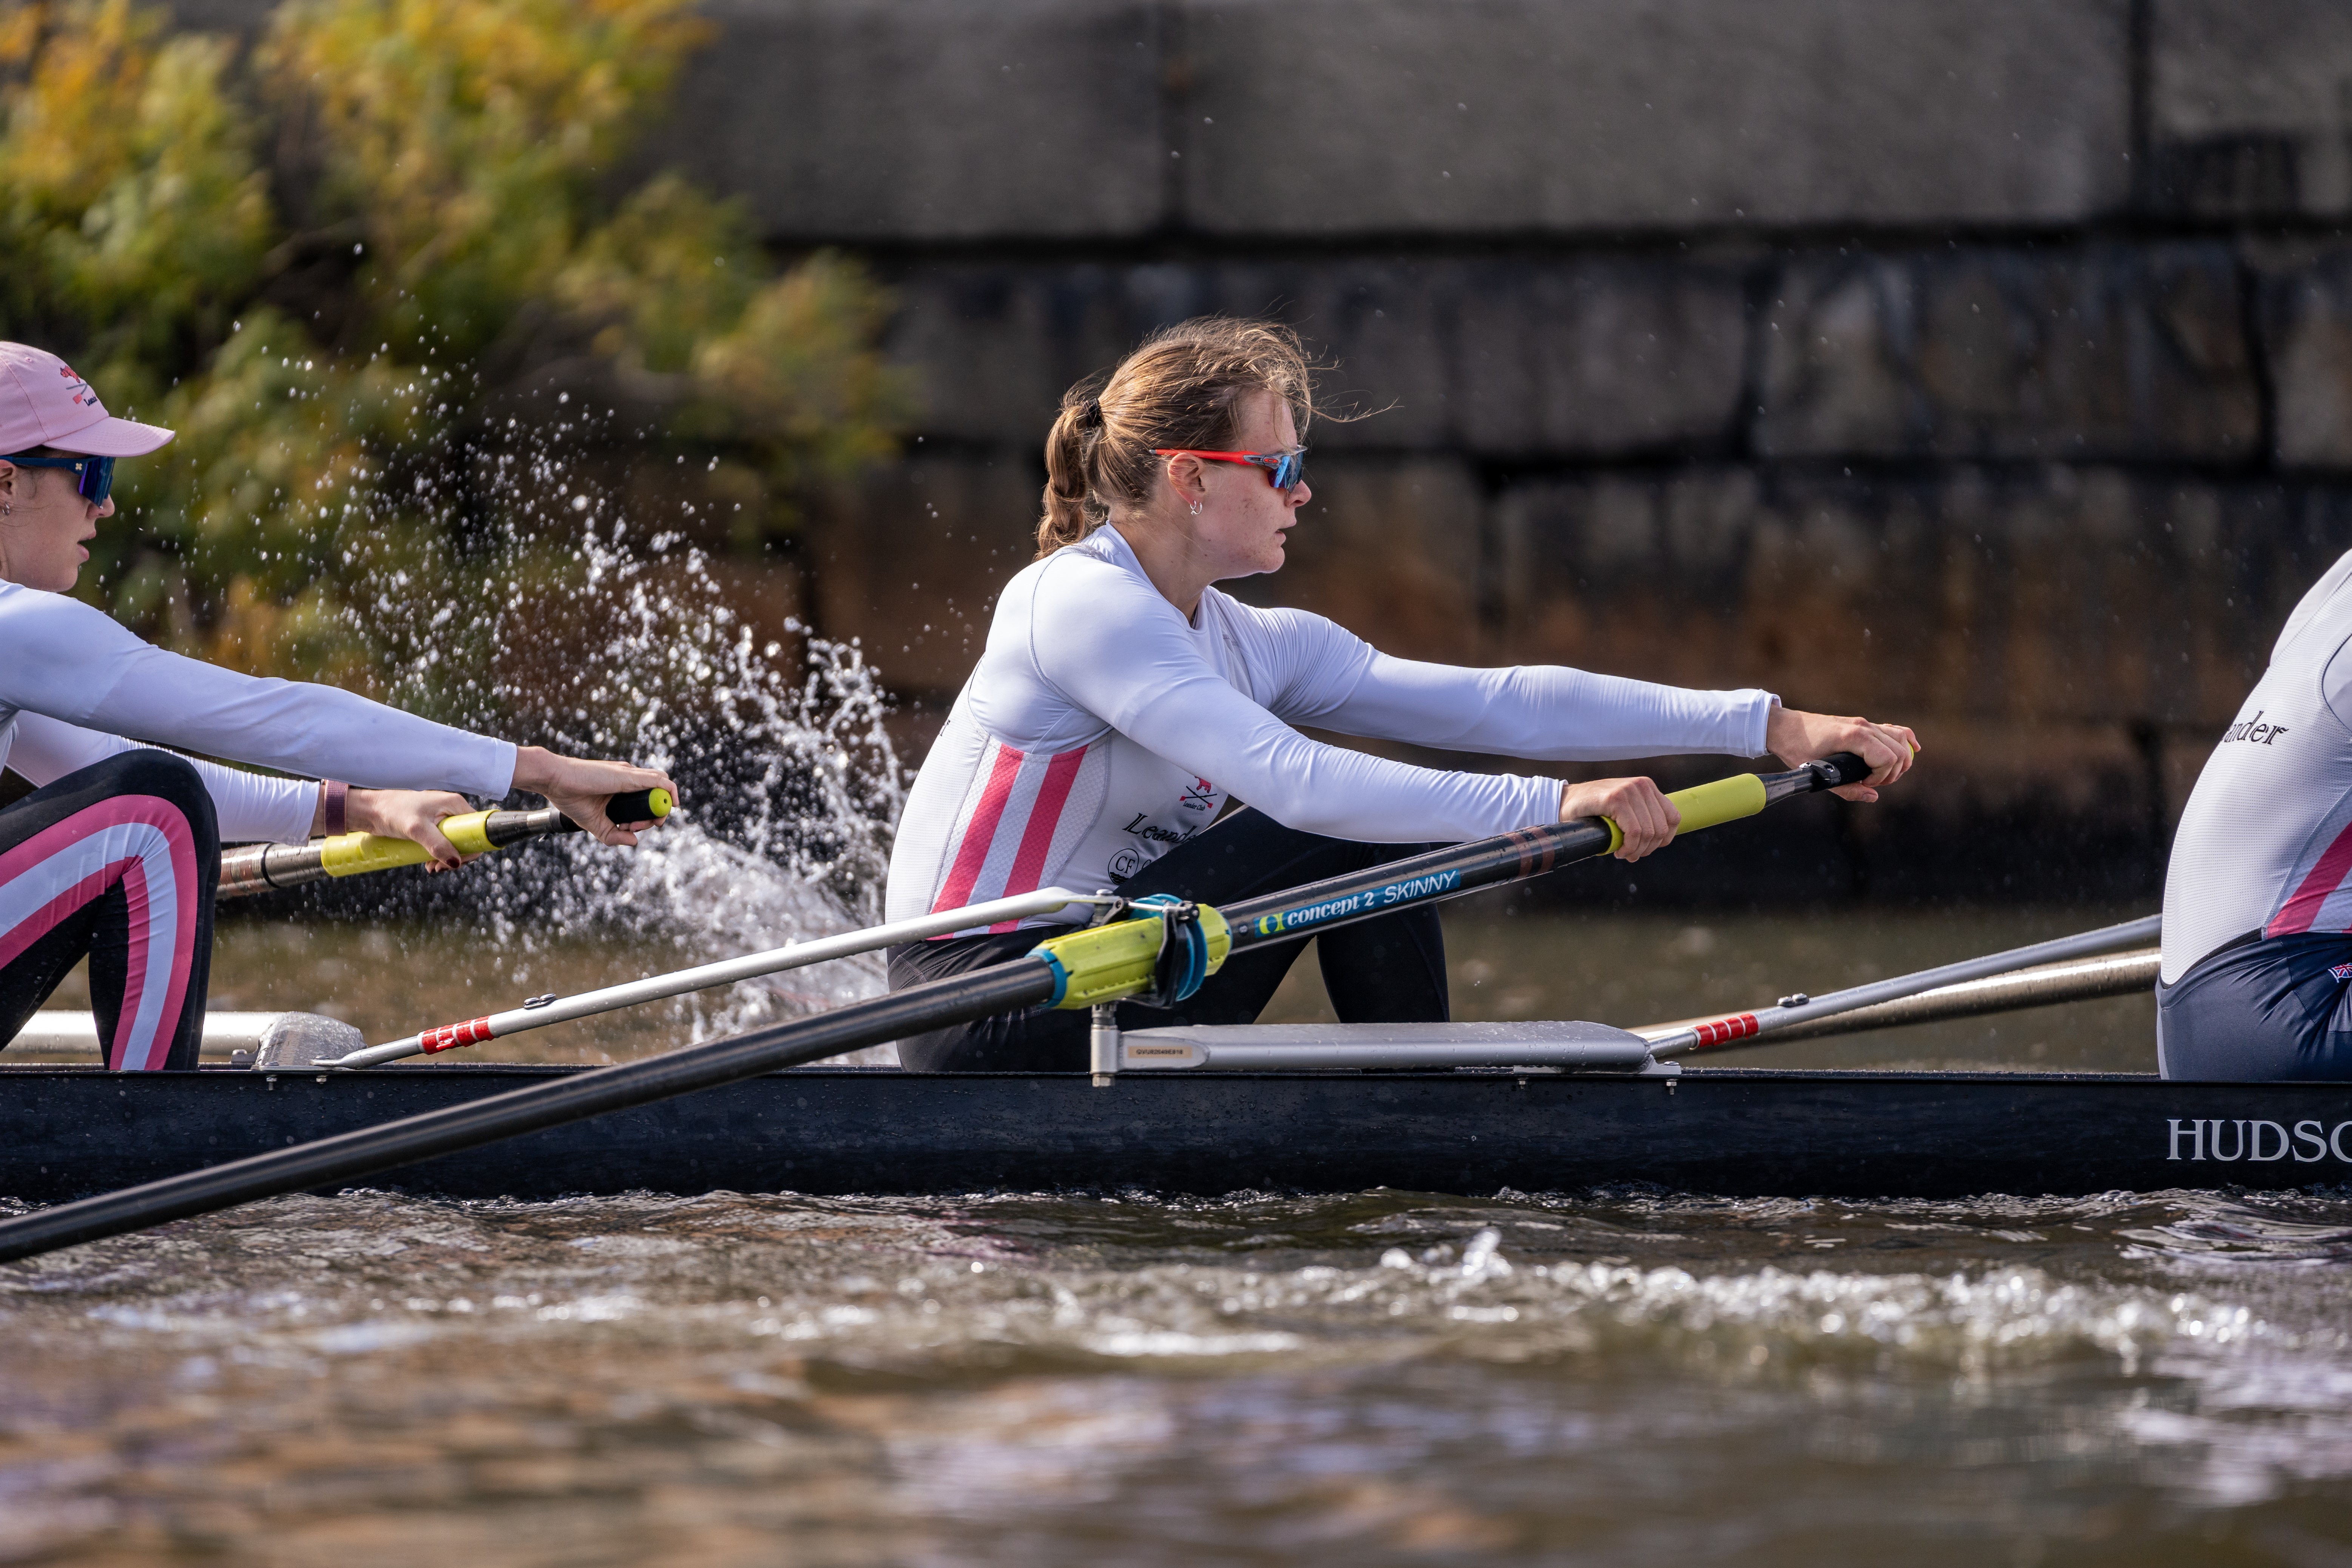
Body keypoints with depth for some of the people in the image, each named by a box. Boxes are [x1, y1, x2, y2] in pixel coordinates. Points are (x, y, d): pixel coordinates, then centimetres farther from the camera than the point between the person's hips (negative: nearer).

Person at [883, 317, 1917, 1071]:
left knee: (1385, 812, 5)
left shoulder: (1254, 648, 9)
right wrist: (1551, 807, -31)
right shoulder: (1083, 605, -17)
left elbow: (1495, 704, 3)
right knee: (1360, 831, -13)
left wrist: (1771, 726, -4)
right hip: (985, 1007, -9)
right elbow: (1292, 780, -28)